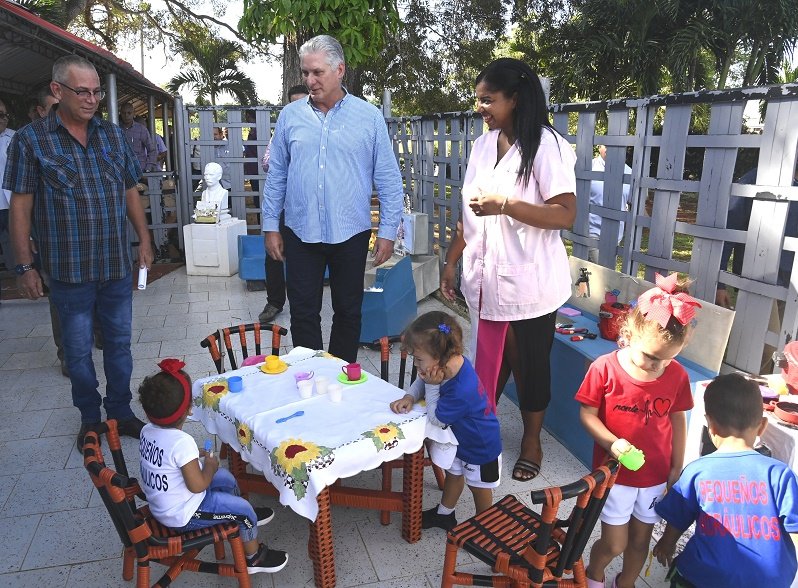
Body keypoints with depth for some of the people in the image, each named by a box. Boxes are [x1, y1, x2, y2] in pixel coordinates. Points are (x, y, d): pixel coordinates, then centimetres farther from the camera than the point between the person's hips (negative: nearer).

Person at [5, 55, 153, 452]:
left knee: (119, 343, 13)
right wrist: (24, 266, -6)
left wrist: (144, 239, 8)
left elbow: (130, 193, 12)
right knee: (78, 350, 10)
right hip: (69, 270, -3)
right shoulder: (31, 140, -4)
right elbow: (21, 207, -4)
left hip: (118, 266, 3)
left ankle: (121, 412, 29)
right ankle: (89, 419, 28)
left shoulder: (114, 135, 6)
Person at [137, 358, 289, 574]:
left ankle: (243, 518, 43)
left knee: (225, 478, 21)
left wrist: (194, 455, 6)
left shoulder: (147, 430, -8)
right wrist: (210, 466, -11)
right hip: (182, 516, -9)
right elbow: (198, 485, -27)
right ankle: (254, 557, 22)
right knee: (243, 509, 0)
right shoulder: (182, 442, -33)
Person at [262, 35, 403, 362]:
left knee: (348, 313, 12)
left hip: (351, 234, -1)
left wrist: (388, 231, -4)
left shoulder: (369, 117, -1)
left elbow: (388, 179, 0)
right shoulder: (290, 116, 4)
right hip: (300, 234, 1)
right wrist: (270, 226, 5)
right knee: (304, 314, 6)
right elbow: (276, 176, 8)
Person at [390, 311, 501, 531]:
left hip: (480, 446, -7)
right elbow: (422, 380, 1)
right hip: (461, 436, 8)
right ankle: (444, 514, 49)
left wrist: (432, 386, -30)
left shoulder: (461, 391, -44)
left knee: (479, 486, 18)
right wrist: (410, 397, -17)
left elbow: (437, 419, -27)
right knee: (453, 473, 26)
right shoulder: (451, 363, -20)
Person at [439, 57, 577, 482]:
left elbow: (565, 213, -19)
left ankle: (531, 440, 31)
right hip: (486, 276, 5)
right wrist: (451, 260, 15)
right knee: (487, 360, 14)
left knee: (530, 362, 11)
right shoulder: (482, 145, 9)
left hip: (529, 283, -5)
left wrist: (505, 204, -25)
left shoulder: (546, 145, -12)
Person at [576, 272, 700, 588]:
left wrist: (676, 468, 6)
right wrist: (611, 442, -28)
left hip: (656, 475, 3)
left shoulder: (677, 375, -9)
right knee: (614, 544, 7)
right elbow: (587, 414, -12)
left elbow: (677, 421, 3)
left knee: (640, 539, 19)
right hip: (615, 473, -3)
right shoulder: (604, 368, -19)